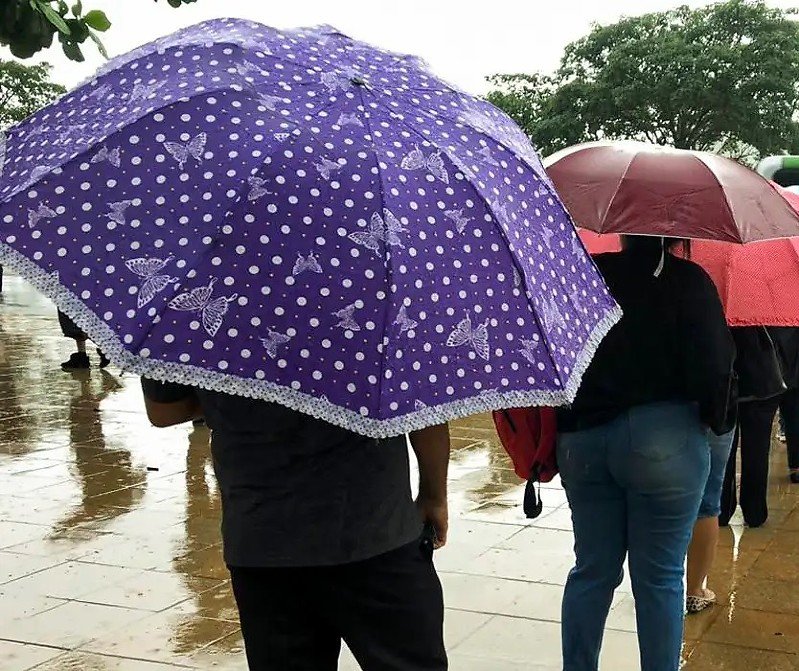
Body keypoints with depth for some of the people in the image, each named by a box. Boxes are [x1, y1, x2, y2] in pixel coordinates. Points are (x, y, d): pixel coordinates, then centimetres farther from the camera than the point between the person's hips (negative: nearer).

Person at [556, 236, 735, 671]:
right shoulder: (687, 281, -8)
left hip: (580, 442, 4)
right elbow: (713, 368, -13)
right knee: (660, 577, 6)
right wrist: (718, 421, 5)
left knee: (593, 570, 15)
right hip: (663, 444, -4)